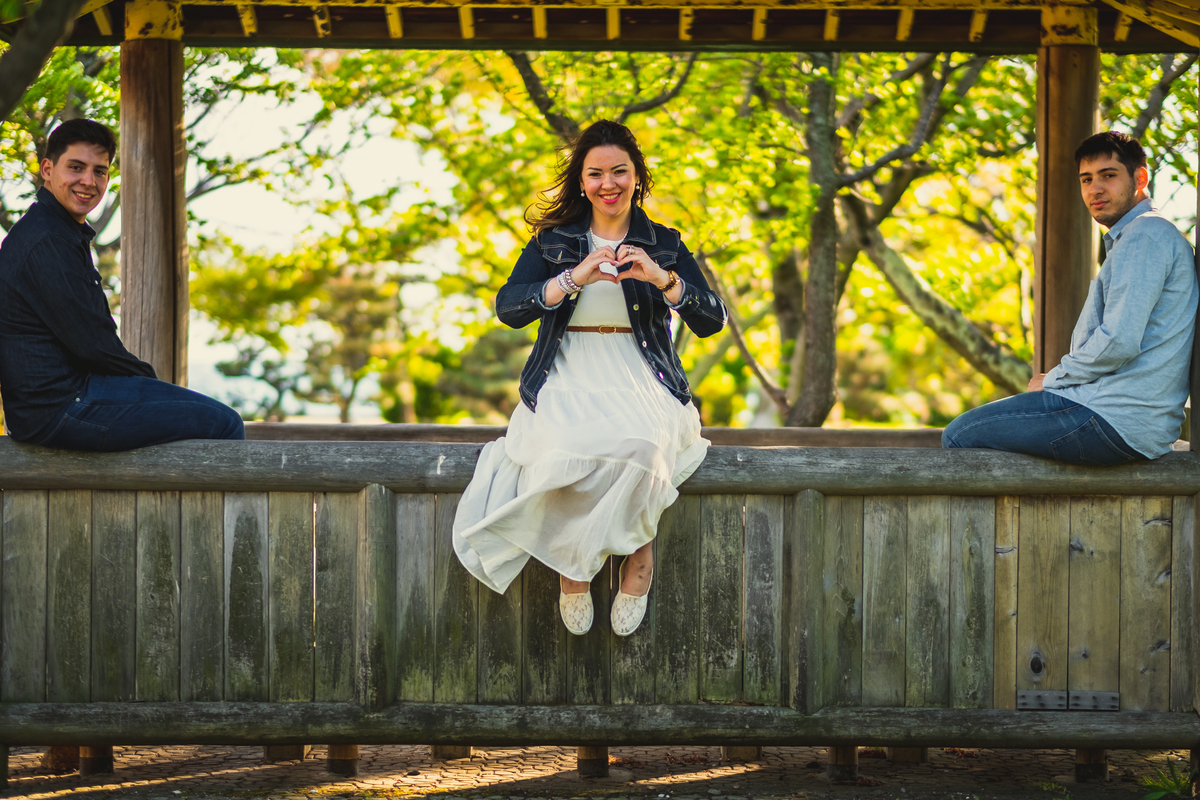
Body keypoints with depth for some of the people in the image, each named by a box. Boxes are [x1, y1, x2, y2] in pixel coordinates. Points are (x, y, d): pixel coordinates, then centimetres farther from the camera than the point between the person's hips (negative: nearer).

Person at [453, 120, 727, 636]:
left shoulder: (664, 245, 13)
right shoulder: (553, 240, 13)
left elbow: (712, 322, 0)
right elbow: (507, 307, -4)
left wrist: (660, 277, -17)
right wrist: (574, 278, -20)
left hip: (642, 381, 0)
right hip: (567, 380, 0)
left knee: (640, 445, -37)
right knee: (570, 449, -36)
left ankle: (637, 549, -13)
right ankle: (573, 562, -14)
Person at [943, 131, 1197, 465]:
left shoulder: (1145, 235, -13)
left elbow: (1119, 342, -22)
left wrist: (1053, 380, -6)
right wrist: (1058, 381, 11)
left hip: (1117, 421, -11)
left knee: (959, 436, -9)